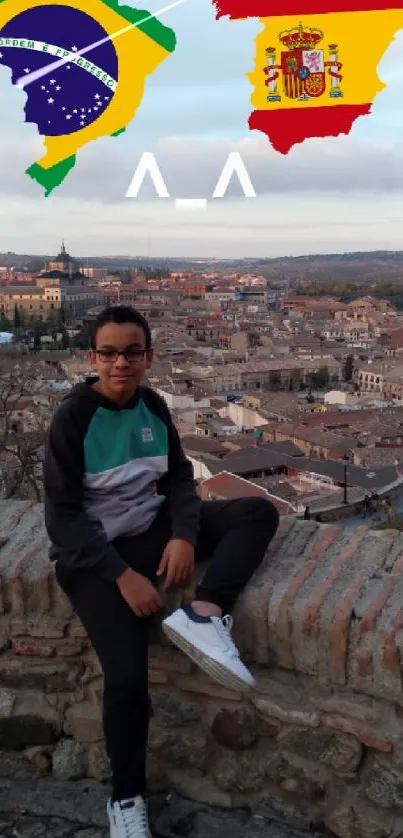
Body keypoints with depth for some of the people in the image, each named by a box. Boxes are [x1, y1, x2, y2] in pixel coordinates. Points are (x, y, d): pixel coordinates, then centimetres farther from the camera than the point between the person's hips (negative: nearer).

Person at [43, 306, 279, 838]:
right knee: (127, 675, -22)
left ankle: (203, 616, -28)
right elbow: (62, 514, -16)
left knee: (260, 511, -7)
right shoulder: (72, 417, -13)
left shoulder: (153, 406, 3)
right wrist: (123, 574, -23)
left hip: (152, 528, 6)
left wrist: (184, 535, -13)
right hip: (93, 550, -6)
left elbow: (178, 479, 8)